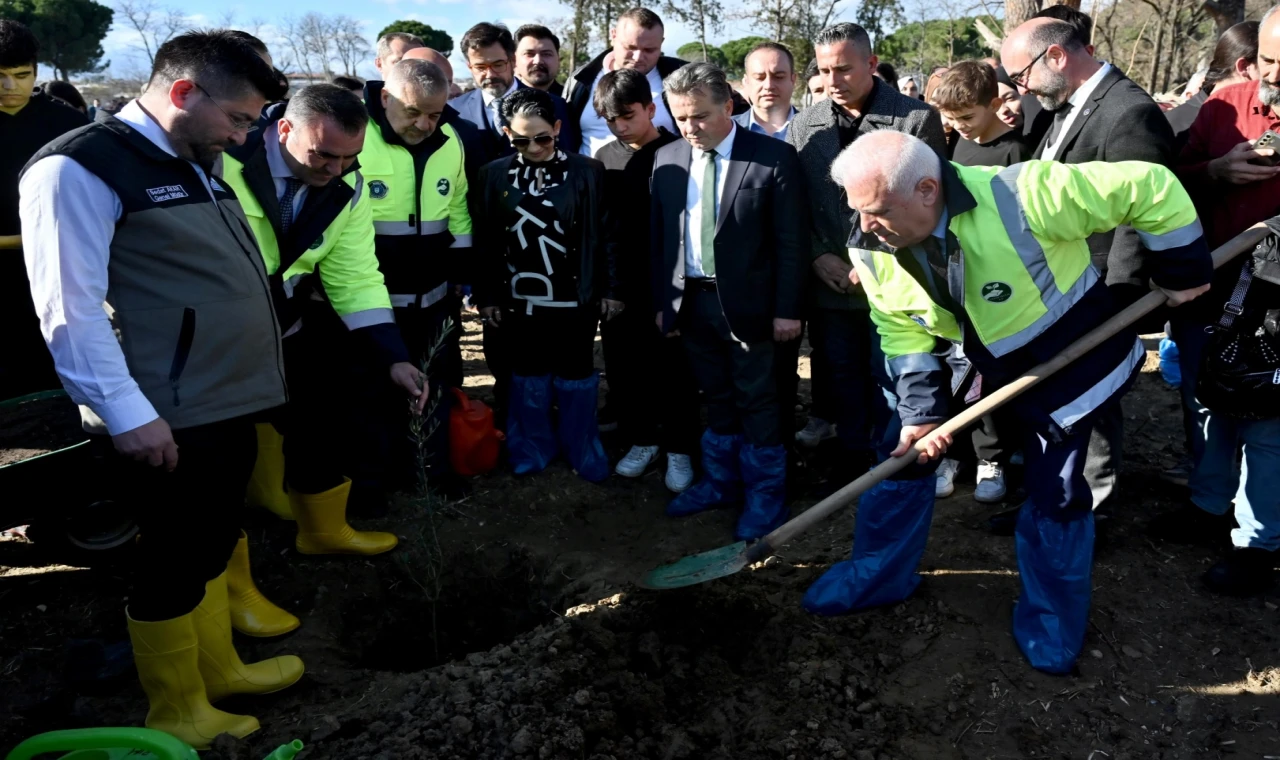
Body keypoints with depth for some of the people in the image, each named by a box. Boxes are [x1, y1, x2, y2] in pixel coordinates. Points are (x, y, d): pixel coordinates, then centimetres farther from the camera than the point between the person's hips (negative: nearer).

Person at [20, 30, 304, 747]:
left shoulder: (199, 164, 14)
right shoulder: (79, 168, -14)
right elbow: (71, 309, -19)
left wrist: (253, 375, 21)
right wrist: (127, 413, -21)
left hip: (230, 400, 9)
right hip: (169, 418, -9)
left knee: (213, 546, 22)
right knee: (174, 561, 7)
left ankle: (219, 668, 41)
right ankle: (178, 711, 27)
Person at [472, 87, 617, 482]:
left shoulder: (588, 171, -6)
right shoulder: (494, 174, -1)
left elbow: (605, 233, -3)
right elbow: (485, 242, 3)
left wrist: (611, 288, -3)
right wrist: (486, 295, 3)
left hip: (575, 297, -2)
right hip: (519, 298, 2)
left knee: (576, 376, 10)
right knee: (528, 376, 14)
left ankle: (582, 449, 26)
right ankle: (533, 447, 30)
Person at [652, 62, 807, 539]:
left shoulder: (774, 157, -9)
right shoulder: (666, 160, 5)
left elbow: (791, 241, -9)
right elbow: (658, 236, 9)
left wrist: (787, 309, -11)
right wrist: (661, 301, 6)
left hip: (747, 303, -4)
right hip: (690, 300, 4)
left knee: (757, 401, 7)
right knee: (716, 398, 17)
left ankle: (765, 494, 22)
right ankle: (720, 481, 33)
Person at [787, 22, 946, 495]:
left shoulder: (917, 118, -5)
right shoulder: (804, 124, 6)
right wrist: (817, 255, -4)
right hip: (830, 280, 3)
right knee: (843, 377, 14)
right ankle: (853, 457, 30)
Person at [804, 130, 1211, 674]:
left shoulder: (1020, 197, -37)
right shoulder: (872, 249, -20)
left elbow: (1149, 186, -26)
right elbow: (903, 334, -8)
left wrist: (1184, 272, -14)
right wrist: (921, 410, -17)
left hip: (1065, 358, -4)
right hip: (972, 362, 4)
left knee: (1055, 494, 2)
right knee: (904, 449, 4)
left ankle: (1052, 622, 26)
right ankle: (877, 576, 26)